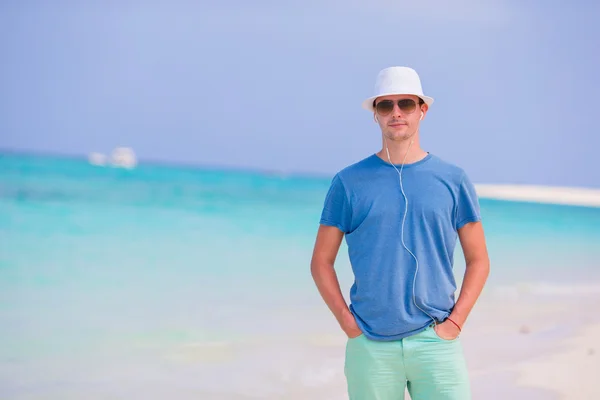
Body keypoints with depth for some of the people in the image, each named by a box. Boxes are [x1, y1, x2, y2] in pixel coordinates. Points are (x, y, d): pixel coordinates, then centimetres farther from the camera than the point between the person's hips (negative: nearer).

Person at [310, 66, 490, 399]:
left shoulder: (452, 180, 7)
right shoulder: (349, 182, 5)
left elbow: (478, 261, 11)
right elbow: (321, 262, 9)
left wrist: (455, 322, -1)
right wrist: (348, 322, -2)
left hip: (435, 343, 0)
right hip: (370, 346, 0)